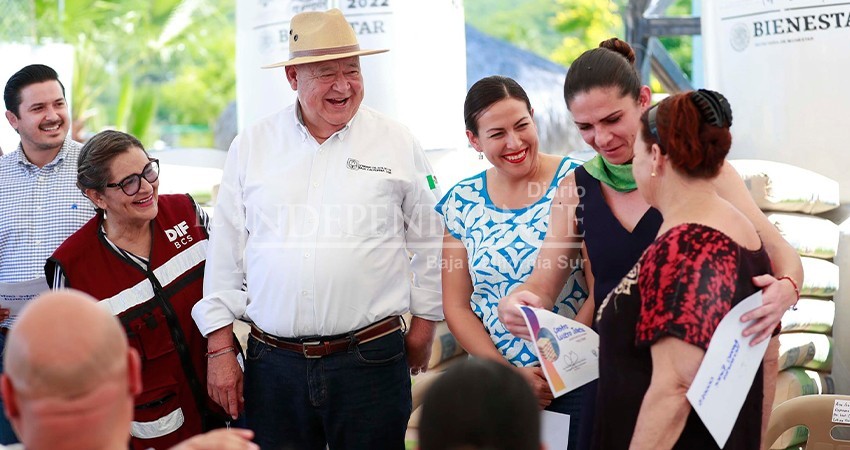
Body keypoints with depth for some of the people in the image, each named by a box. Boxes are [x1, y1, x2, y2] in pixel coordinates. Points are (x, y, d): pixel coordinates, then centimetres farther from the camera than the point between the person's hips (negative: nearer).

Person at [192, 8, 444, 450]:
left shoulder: (398, 144, 3)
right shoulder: (251, 146, 5)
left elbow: (428, 243, 11)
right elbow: (225, 252, 7)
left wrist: (423, 324, 11)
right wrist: (220, 348, 5)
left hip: (370, 361, -1)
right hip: (273, 362, 1)